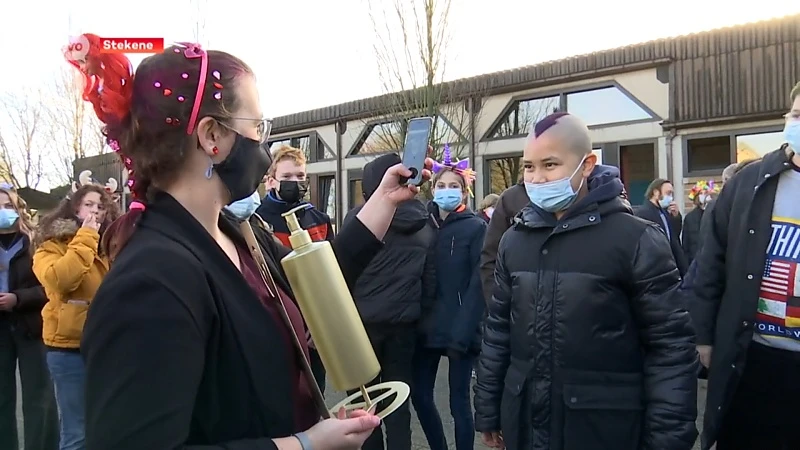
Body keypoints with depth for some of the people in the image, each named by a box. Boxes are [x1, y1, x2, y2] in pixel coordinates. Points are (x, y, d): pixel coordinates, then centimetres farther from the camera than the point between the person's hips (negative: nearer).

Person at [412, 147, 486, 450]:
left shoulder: (476, 228, -5)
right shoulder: (426, 225, 8)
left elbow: (478, 285, -11)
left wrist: (461, 333, -17)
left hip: (460, 330, -5)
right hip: (428, 326, 5)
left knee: (458, 400, 4)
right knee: (420, 394, 11)